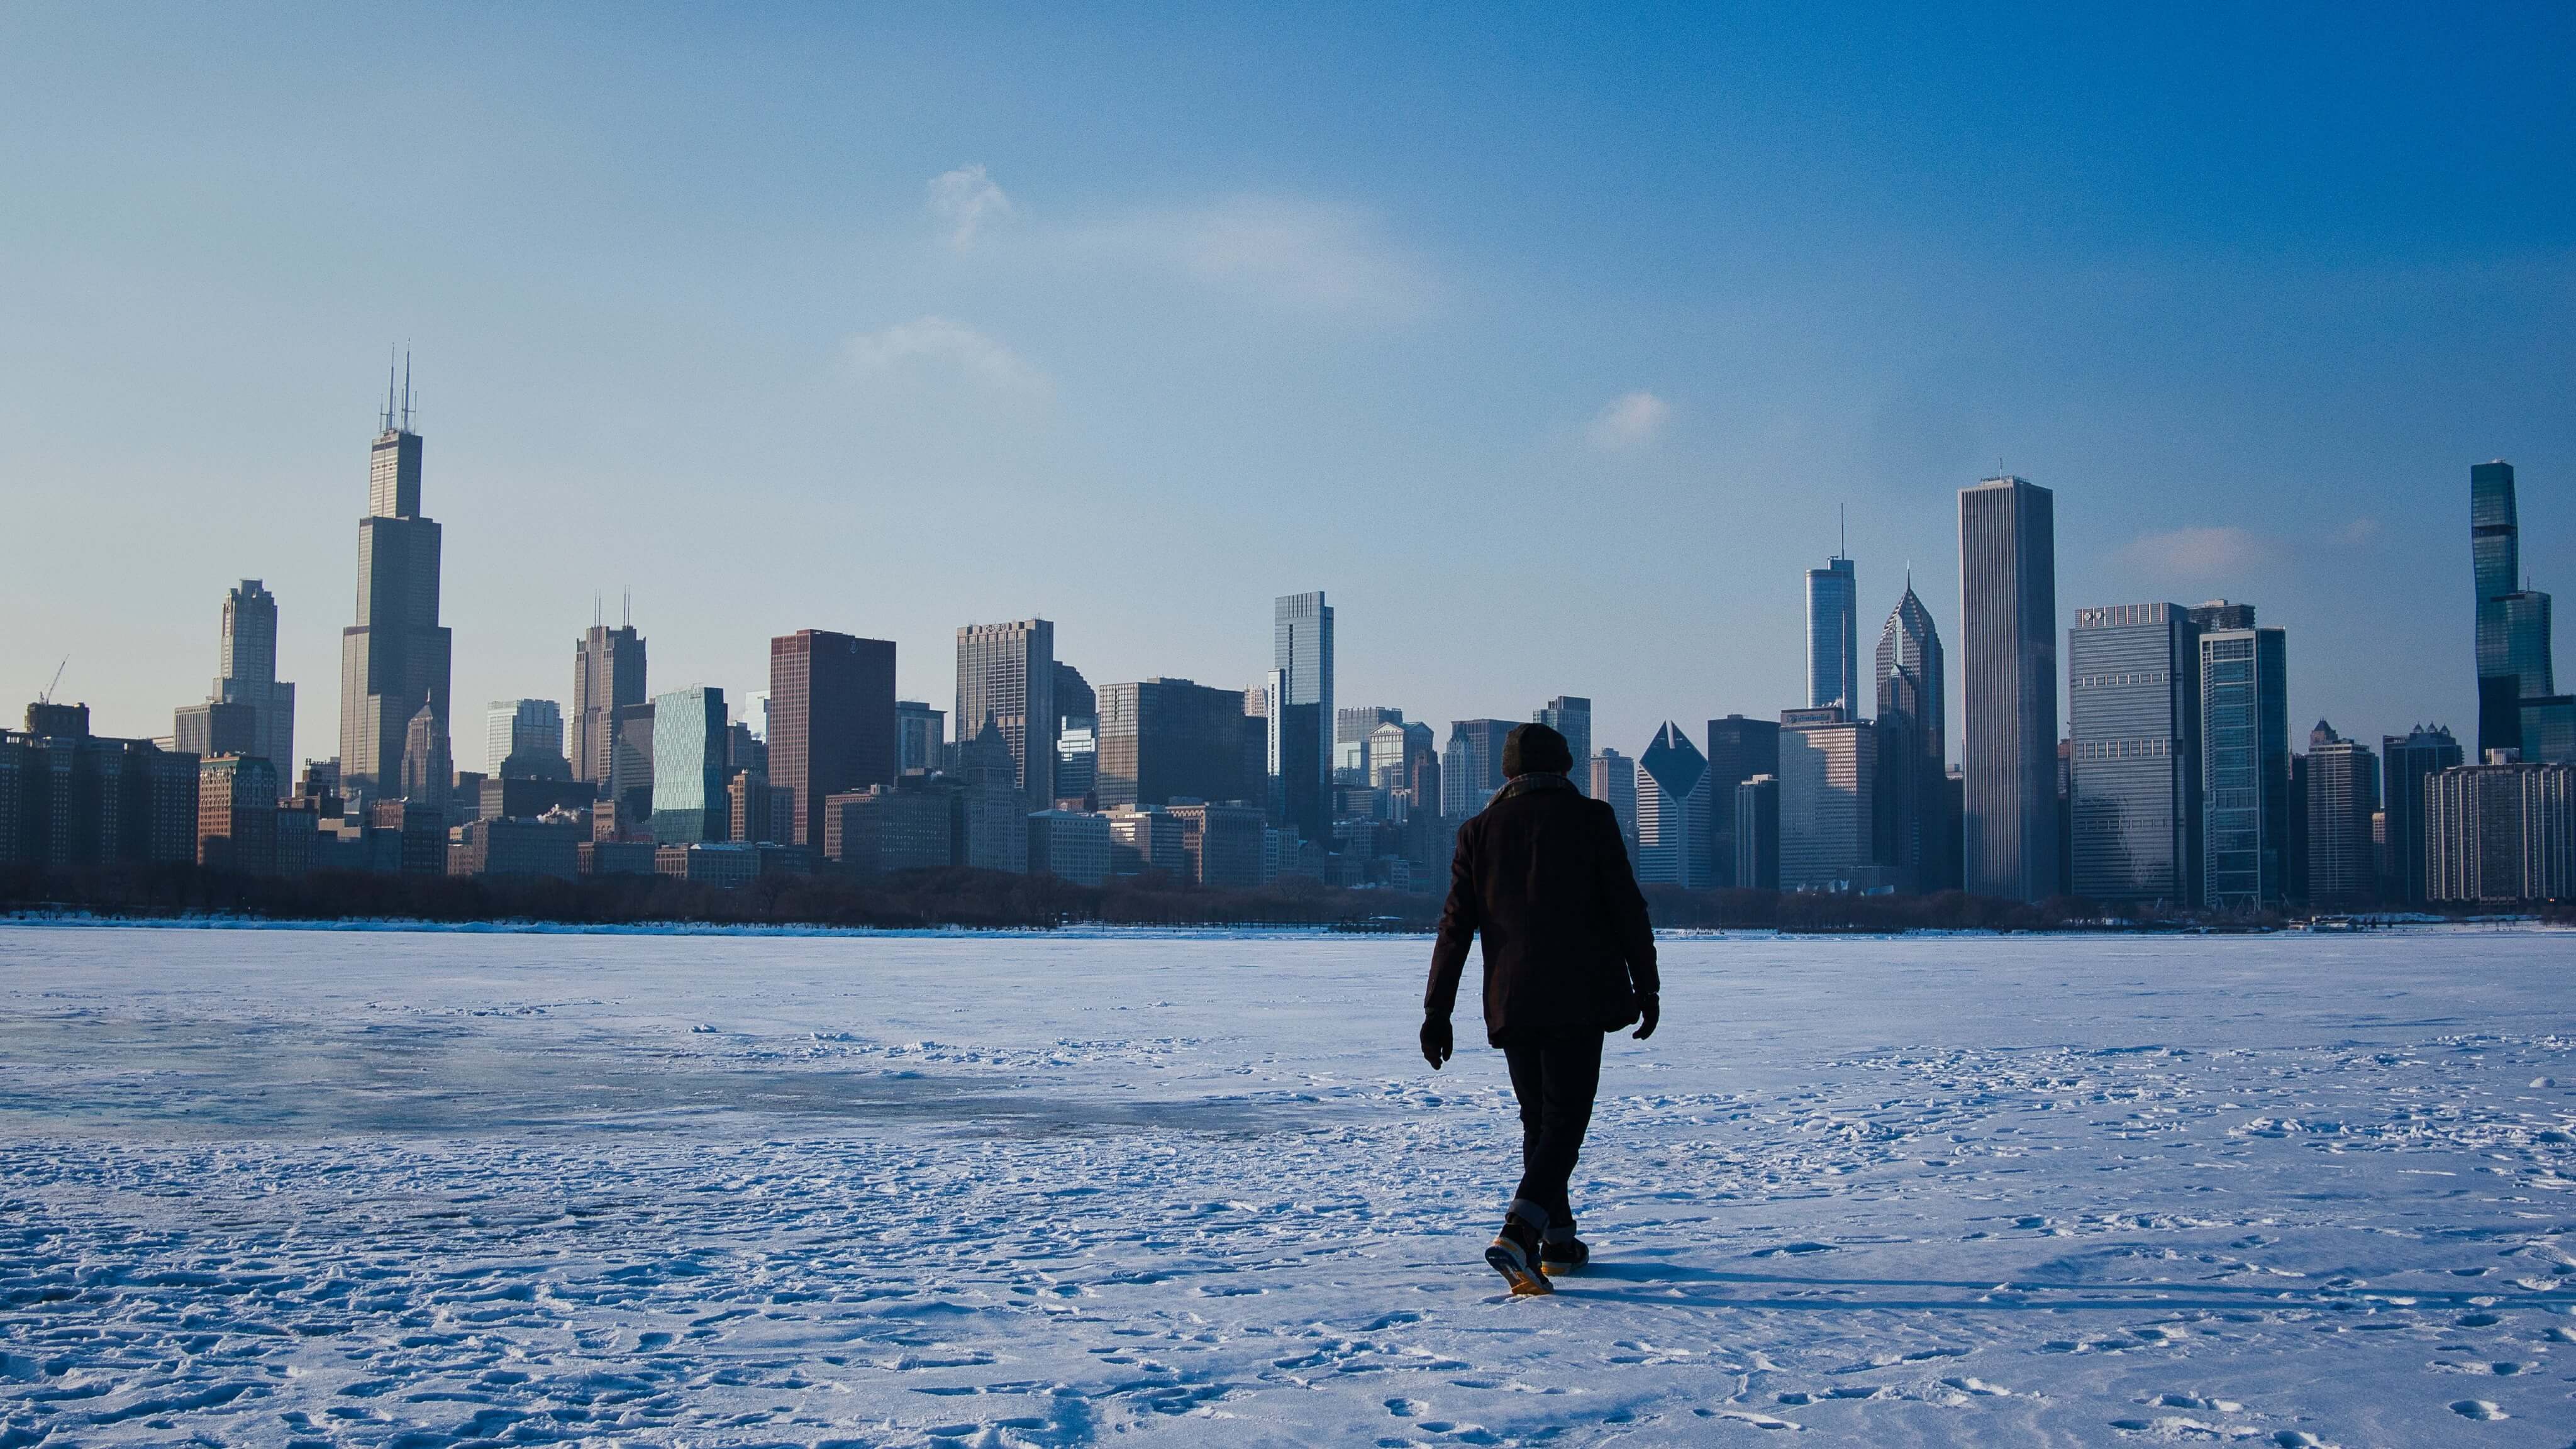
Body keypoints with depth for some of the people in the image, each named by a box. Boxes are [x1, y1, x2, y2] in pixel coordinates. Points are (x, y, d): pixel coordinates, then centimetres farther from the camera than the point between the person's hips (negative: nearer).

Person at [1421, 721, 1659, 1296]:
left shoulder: (1478, 832, 8)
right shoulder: (1590, 818, 1)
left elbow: (1455, 926, 6)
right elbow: (1627, 907, -2)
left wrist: (1437, 1011, 7)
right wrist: (1646, 986, 6)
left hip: (1512, 1001, 4)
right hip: (1580, 998, -4)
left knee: (1538, 1119, 17)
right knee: (1565, 1118, -4)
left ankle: (1559, 1241, 24)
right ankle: (1517, 1233, -23)